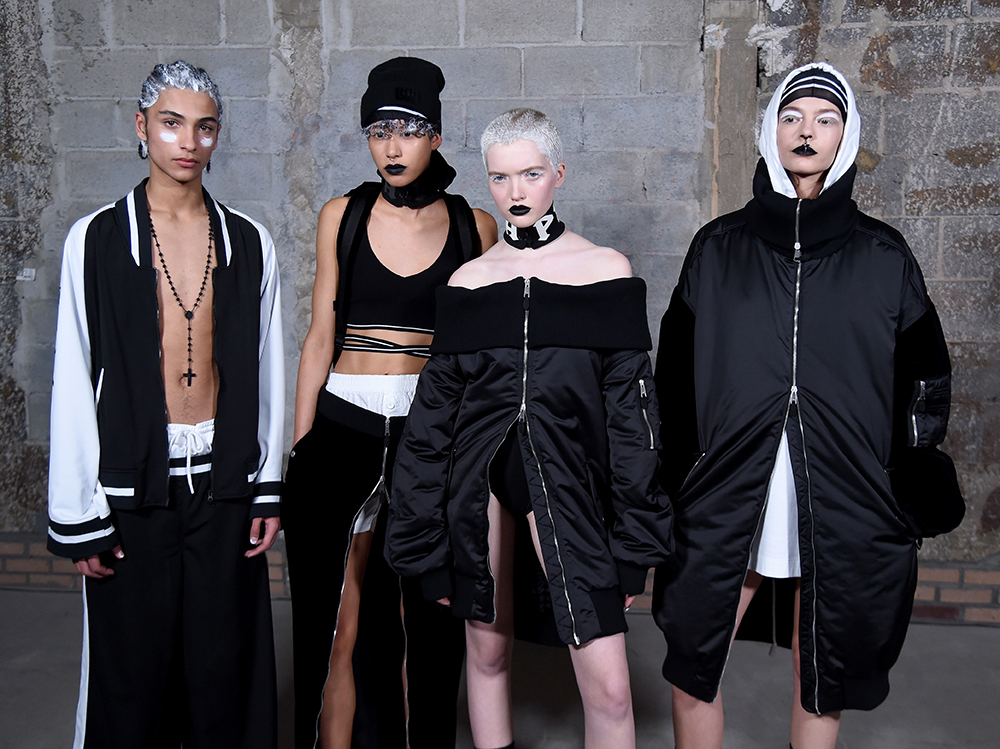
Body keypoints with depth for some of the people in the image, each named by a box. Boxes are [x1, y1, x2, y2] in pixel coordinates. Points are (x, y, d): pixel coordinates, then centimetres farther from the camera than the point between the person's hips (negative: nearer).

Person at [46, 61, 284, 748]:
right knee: (133, 670, 9)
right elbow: (74, 382, -2)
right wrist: (78, 514, -4)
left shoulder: (249, 243, 4)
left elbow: (267, 371, 6)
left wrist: (269, 487, 4)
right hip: (133, 483, -1)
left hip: (225, 480, 2)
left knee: (225, 663, 10)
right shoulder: (97, 240, -2)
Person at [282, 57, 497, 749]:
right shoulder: (342, 217, 5)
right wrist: (295, 453, 3)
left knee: (429, 623, 9)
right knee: (339, 626, 3)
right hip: (343, 431, 0)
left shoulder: (475, 225, 4)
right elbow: (320, 340, 6)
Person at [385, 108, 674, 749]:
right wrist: (428, 542, 6)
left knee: (609, 687, -6)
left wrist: (634, 541, -2)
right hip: (478, 472, 2)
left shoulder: (606, 270, 1)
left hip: (564, 470, -2)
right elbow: (437, 406, 7)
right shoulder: (470, 280, 6)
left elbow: (630, 406, 0)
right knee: (487, 649, 14)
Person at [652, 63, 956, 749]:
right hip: (725, 501, 0)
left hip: (841, 510, 0)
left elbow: (922, 387, 7)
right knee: (693, 676, 5)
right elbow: (674, 377, 7)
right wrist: (670, 487, 5)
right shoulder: (720, 247, 5)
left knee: (823, 686, 13)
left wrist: (910, 503, 4)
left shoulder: (883, 256, 5)